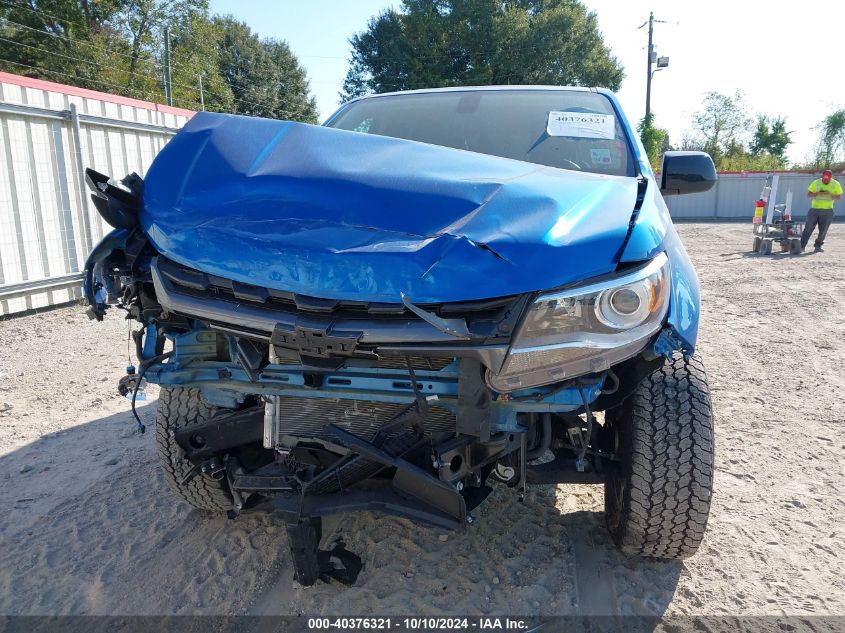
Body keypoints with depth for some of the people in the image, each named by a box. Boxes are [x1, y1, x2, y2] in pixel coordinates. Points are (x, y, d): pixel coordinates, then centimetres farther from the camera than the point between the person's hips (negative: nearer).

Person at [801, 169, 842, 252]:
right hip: (814, 209, -1)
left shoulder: (836, 184, 1)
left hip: (827, 211, 1)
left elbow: (839, 197, 1)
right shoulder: (816, 183, 0)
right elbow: (808, 194, 0)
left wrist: (830, 194, -18)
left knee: (823, 230, 3)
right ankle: (802, 246, -2)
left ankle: (818, 246, 14)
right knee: (808, 228, -4)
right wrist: (817, 194, -19)